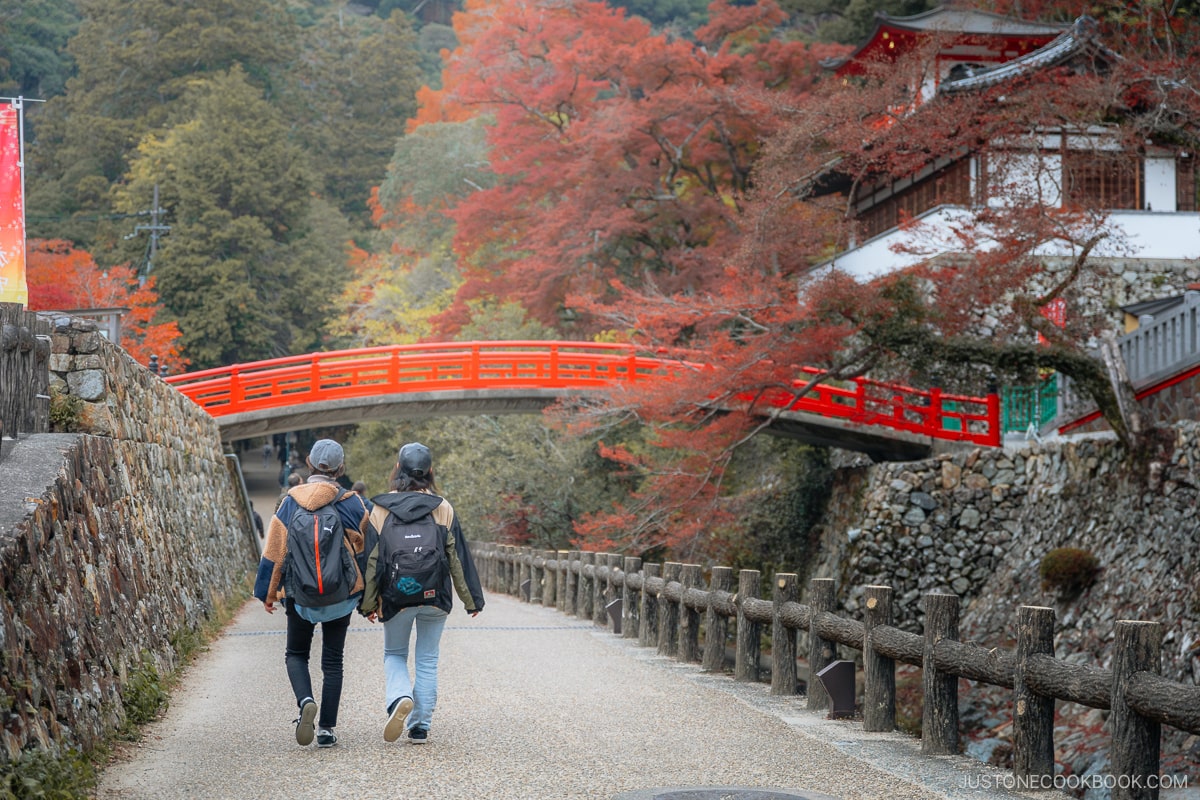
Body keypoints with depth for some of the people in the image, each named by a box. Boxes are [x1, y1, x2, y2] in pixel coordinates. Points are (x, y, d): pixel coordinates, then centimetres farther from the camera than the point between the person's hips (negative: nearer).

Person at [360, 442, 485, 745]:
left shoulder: (382, 508, -4)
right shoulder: (443, 508, -3)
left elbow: (372, 558, -3)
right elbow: (457, 556, 0)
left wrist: (368, 603, 3)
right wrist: (471, 598, 7)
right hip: (435, 598, 1)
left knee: (394, 654, 16)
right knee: (427, 661, 12)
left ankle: (399, 698, -13)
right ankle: (419, 727, 10)